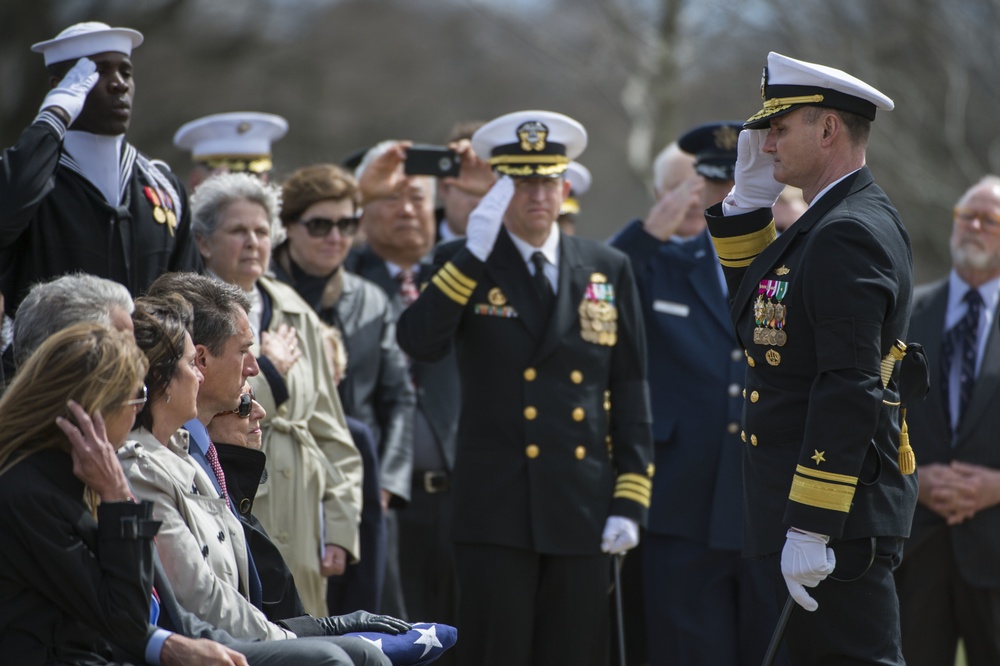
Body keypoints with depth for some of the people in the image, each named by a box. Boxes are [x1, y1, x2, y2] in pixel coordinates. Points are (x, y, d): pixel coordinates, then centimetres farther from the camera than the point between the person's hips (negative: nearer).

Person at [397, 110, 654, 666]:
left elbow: (631, 391, 9)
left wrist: (630, 500, 2)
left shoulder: (609, 270, 10)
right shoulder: (464, 264, 3)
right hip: (497, 514, -3)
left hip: (584, 514, 3)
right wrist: (475, 252, -20)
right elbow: (418, 342, -15)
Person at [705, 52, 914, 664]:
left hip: (836, 522, -11)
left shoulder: (848, 234, -17)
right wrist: (750, 194, 15)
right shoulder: (841, 221, 15)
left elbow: (849, 391, -23)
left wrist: (810, 528, -24)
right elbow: (756, 310, 26)